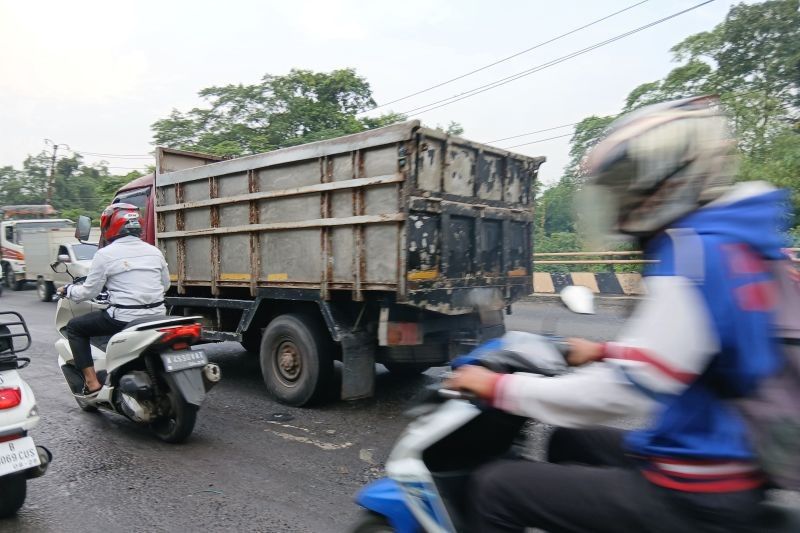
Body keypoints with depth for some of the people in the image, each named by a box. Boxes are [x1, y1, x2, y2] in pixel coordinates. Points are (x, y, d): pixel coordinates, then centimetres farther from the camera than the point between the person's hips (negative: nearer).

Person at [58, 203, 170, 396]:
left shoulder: (105, 254, -6)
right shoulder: (154, 251, 8)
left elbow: (89, 291, 0)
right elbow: (165, 285, 17)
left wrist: (68, 290, 19)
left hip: (125, 319, -6)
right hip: (157, 316, 6)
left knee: (74, 327, 16)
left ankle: (91, 382, 9)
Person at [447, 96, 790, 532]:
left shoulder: (696, 253, -24)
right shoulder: (737, 240, 6)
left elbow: (623, 390, -27)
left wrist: (499, 388, -17)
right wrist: (606, 352, 19)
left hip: (693, 496, -10)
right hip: (733, 462, 10)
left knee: (495, 488, -8)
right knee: (569, 441, 27)